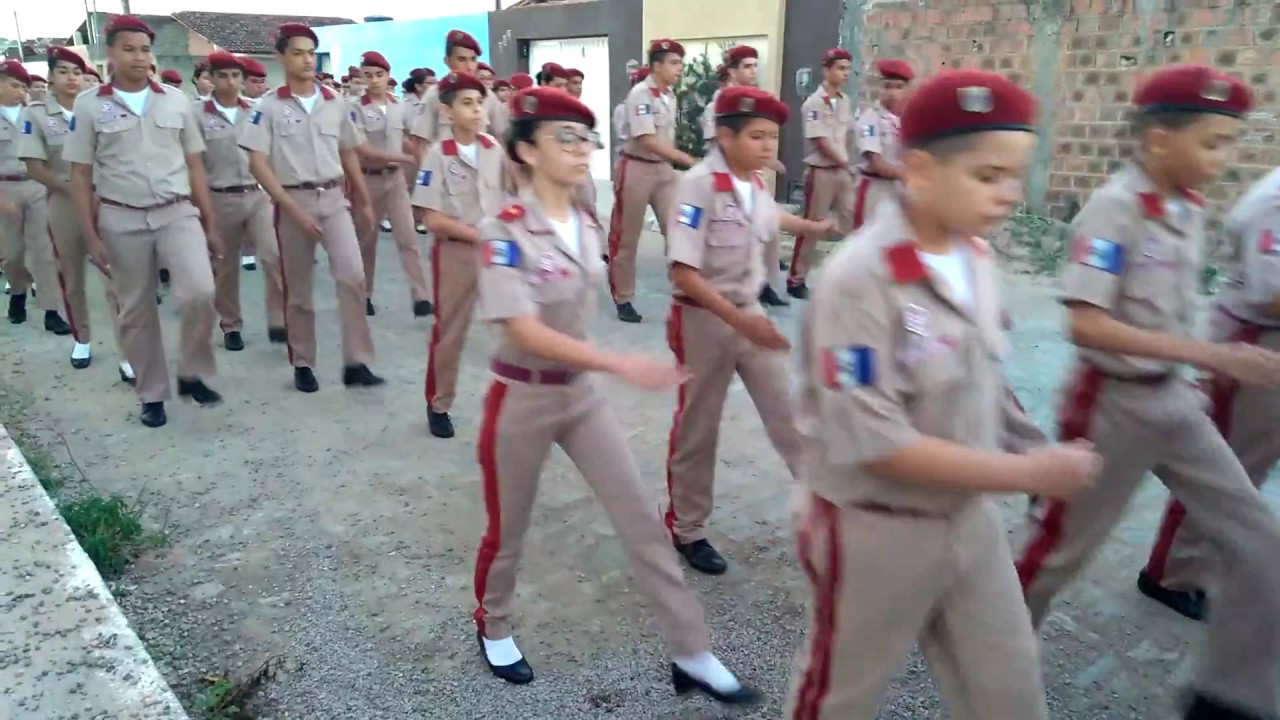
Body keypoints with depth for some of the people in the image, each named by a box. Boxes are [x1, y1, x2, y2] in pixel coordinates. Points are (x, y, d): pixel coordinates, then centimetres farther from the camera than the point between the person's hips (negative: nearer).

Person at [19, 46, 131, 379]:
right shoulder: (36, 113, -1)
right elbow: (34, 166, -4)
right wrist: (71, 189, -14)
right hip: (63, 202, 0)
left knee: (115, 277, -6)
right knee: (71, 278, 12)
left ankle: (127, 353, -5)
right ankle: (81, 339, 30)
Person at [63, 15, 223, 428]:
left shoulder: (176, 101, 4)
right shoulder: (89, 105, 0)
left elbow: (195, 166, 7)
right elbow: (80, 176, 1)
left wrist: (211, 223, 4)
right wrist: (91, 236, -4)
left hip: (178, 212, 0)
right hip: (121, 220, 0)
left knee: (199, 292, -21)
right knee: (136, 311, 7)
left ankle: (193, 374, 1)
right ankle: (152, 395, 22)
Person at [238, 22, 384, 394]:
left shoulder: (337, 104, 6)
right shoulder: (269, 107, -4)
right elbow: (258, 164, -10)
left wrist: (365, 202, 18)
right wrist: (294, 210, -17)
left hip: (334, 198, 2)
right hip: (293, 200, -2)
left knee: (352, 276, -13)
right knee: (299, 289, 7)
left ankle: (356, 363, -6)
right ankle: (303, 364, 21)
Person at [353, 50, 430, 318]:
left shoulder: (399, 106, 4)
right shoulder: (356, 108, -10)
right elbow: (361, 149, -18)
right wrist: (401, 157, -21)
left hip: (395, 177, 3)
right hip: (368, 178, -3)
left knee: (408, 237, -4)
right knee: (366, 240, 9)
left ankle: (420, 297, -6)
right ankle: (365, 295, 23)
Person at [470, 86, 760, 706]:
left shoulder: (589, 227, 1)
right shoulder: (504, 231, -20)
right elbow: (525, 332, -29)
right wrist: (623, 364, -38)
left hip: (581, 393, 6)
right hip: (522, 399, -5)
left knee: (641, 520, 4)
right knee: (507, 531, 15)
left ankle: (692, 656, 15)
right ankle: (493, 628, 45)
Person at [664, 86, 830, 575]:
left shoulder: (756, 184, 1)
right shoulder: (699, 185, -21)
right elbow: (683, 270, -27)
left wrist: (812, 228, 38)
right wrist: (738, 321, -33)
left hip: (750, 313, 6)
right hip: (703, 320, -6)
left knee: (787, 411, 8)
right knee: (697, 429, 8)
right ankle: (686, 529, 27)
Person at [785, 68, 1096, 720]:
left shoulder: (978, 260, -1)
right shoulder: (861, 279, -25)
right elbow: (870, 441, -27)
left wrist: (1037, 452, -2)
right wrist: (1024, 474, -23)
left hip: (970, 519, 7)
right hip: (872, 532, -6)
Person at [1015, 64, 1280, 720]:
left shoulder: (1188, 210, 5)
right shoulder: (1114, 208, -19)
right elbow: (1085, 324, -28)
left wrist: (1186, 376, 15)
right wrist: (1211, 355, -30)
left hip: (1172, 397, 8)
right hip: (1112, 403, -8)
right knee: (1063, 546, 8)